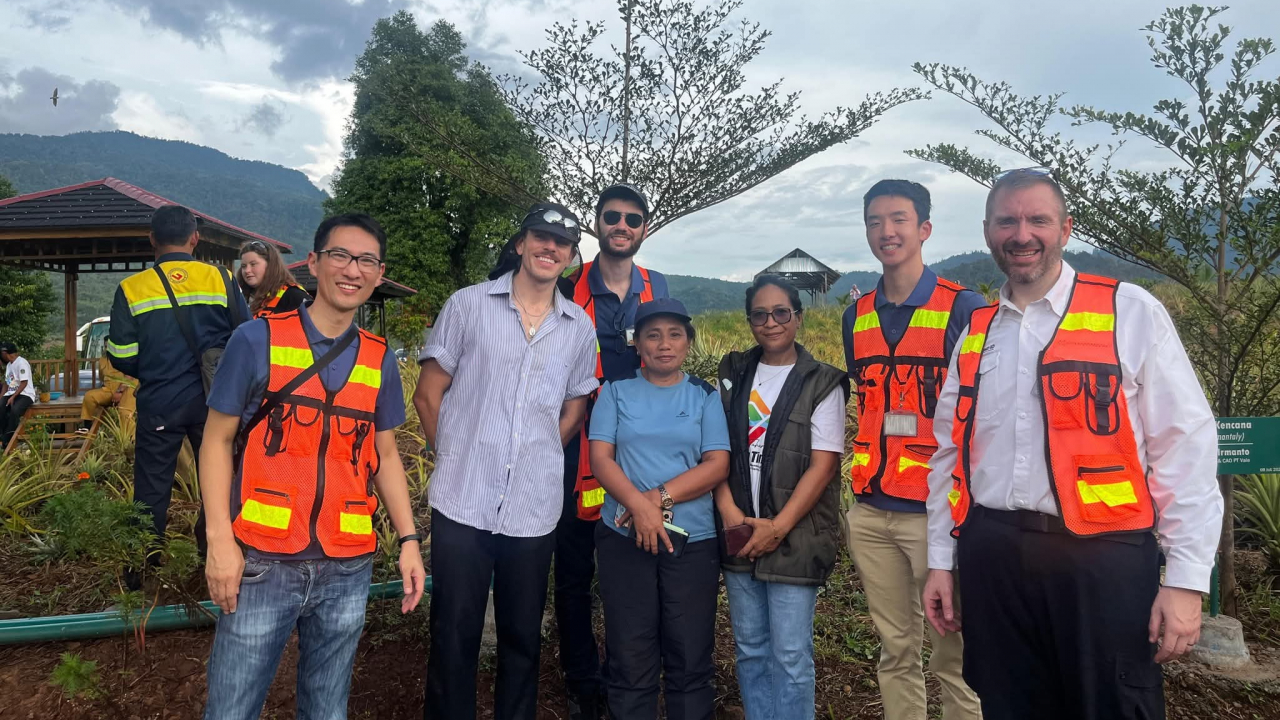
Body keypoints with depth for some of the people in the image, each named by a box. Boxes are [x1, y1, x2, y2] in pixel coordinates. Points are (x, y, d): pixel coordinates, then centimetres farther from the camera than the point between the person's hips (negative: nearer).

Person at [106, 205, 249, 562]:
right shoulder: (222, 280, -4)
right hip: (213, 401, 1)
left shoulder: (131, 289, -4)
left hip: (159, 404, 0)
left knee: (151, 491, 12)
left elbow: (122, 358, -3)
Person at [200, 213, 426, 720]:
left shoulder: (380, 361, 6)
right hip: (263, 563, -3)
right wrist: (220, 540, -10)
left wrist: (409, 539, 5)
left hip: (348, 570, 3)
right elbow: (217, 441, -2)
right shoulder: (257, 340, -4)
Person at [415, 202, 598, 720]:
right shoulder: (468, 305, 0)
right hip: (463, 503, -2)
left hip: (534, 509, 2)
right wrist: (457, 459, 3)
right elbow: (428, 394, 3)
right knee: (454, 633, 7)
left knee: (523, 635, 14)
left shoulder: (579, 328, 7)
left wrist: (537, 461, 9)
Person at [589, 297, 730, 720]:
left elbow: (718, 465, -2)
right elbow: (600, 458, -2)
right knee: (630, 656, 5)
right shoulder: (616, 392, 7)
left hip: (692, 541, 0)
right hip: (624, 538, 0)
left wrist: (660, 497, -14)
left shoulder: (705, 396, 7)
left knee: (690, 656, 5)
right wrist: (640, 505, -18)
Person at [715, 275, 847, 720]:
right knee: (750, 649, 13)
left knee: (790, 656, 1)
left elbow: (823, 465, -9)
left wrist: (778, 527, -15)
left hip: (795, 538, -4)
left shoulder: (822, 384, -3)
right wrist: (729, 511, -7)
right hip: (739, 535, 4)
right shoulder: (733, 375, 9)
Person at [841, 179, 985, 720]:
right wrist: (864, 489, 14)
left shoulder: (963, 308, -3)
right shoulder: (856, 317, 12)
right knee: (895, 650, 14)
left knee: (954, 655, 3)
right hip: (871, 513, 5)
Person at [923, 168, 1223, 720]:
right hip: (991, 560, 4)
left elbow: (1185, 448, -6)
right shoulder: (974, 334, 9)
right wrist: (941, 562, 11)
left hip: (1101, 559, -3)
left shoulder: (1131, 313, -3)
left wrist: (1186, 579, -10)